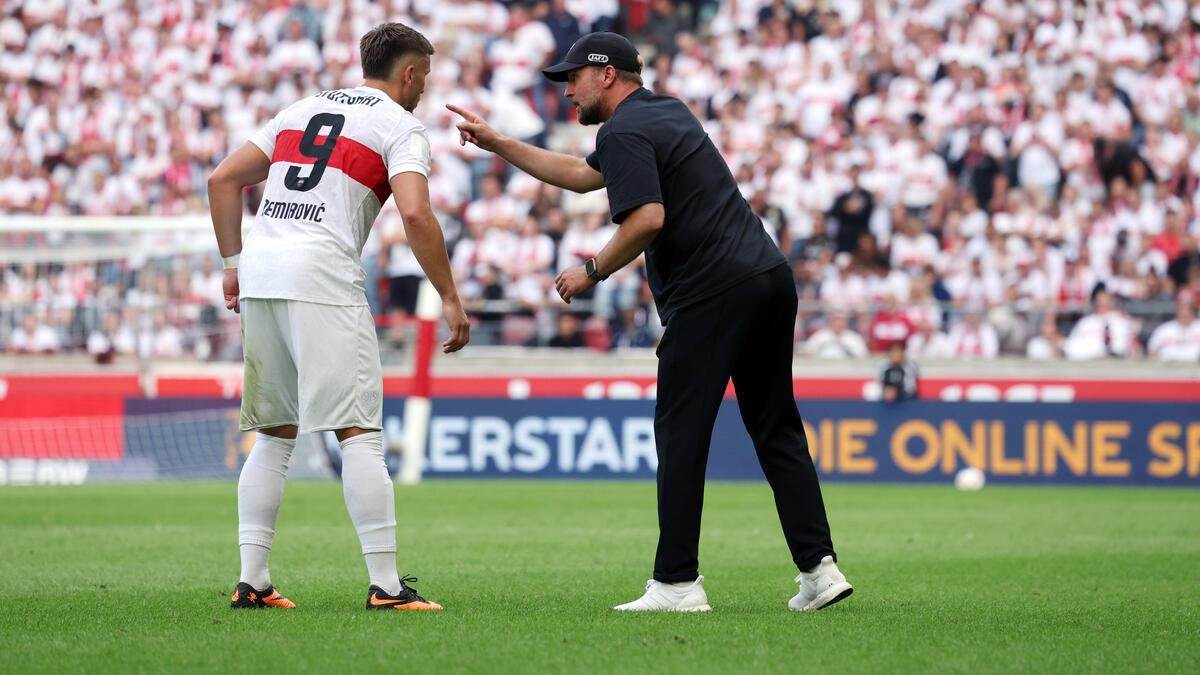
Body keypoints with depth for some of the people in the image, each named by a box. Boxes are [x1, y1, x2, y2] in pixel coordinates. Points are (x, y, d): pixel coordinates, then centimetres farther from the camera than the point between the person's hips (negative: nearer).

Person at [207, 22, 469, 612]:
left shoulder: (301, 111, 23)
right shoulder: (400, 126, 5)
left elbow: (223, 180, 19)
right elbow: (416, 214, -11)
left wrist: (234, 264, 22)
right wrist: (449, 298, -6)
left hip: (259, 276, 6)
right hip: (323, 278, -6)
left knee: (273, 434, 15)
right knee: (359, 434, -7)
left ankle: (251, 581, 12)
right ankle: (386, 586, -11)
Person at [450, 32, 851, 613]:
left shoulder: (624, 130, -5)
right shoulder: (668, 111, 25)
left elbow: (648, 219, -20)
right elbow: (582, 175, 35)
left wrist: (592, 271, -6)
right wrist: (497, 144, 35)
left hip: (712, 291, -9)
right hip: (771, 278, 9)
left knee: (680, 432, -3)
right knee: (776, 430, 10)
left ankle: (676, 582, -4)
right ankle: (819, 567, 3)